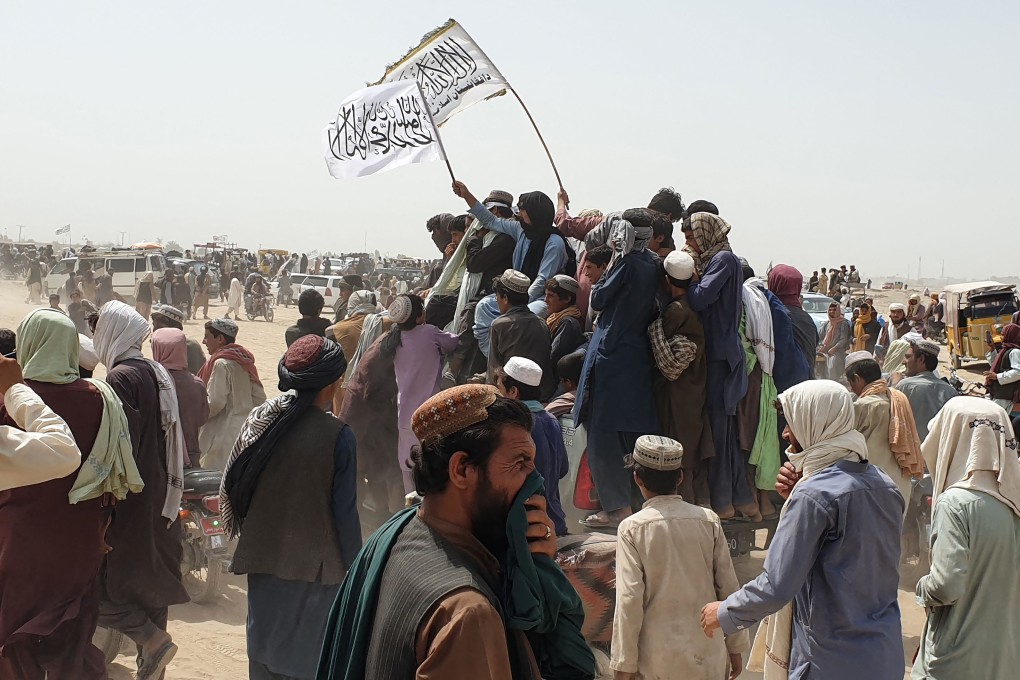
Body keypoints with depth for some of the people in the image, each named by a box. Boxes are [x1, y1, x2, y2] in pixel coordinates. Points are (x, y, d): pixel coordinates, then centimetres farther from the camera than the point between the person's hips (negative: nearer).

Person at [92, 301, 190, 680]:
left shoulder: (121, 377, -15)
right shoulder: (159, 373, 8)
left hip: (131, 498, -8)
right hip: (161, 498, 9)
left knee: (97, 581, 0)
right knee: (148, 579, 15)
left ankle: (153, 639, -3)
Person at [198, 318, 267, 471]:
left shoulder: (221, 364, -14)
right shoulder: (244, 362, 10)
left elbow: (214, 403, -18)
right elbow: (260, 398, 11)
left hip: (224, 434, -8)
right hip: (246, 429, 8)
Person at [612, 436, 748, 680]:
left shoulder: (632, 528, -9)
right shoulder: (708, 520, -2)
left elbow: (629, 600, -12)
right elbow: (729, 587, 1)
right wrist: (736, 646, 12)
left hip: (658, 660, -2)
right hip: (708, 656, 2)